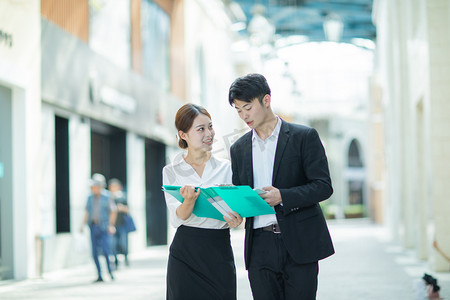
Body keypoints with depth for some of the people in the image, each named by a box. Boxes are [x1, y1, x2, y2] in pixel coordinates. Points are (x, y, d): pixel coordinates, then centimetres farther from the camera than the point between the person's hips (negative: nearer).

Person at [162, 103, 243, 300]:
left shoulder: (225, 168, 9)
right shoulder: (171, 171, 5)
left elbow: (235, 206, 8)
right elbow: (177, 218, -4)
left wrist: (234, 220, -16)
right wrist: (189, 200, -25)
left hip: (219, 254, 1)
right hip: (185, 253, -1)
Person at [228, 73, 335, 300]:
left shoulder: (303, 137, 0)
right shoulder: (239, 149, 15)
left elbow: (323, 186, -6)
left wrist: (283, 197, -19)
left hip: (299, 244, -4)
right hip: (260, 246, 4)